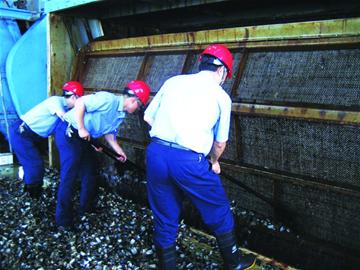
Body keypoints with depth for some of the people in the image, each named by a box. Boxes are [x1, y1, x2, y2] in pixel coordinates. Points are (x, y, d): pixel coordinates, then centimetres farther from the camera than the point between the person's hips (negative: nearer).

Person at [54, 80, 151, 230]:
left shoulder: (121, 115, 8)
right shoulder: (109, 99, -23)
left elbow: (109, 132, 18)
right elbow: (80, 103, -28)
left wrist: (118, 150, 11)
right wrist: (81, 129, -26)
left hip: (85, 138, 10)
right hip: (69, 133, -10)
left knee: (90, 172, 17)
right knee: (69, 176, -7)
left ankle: (86, 207, 35)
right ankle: (63, 220, 4)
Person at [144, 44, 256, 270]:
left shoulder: (173, 81, 14)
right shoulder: (222, 96, 6)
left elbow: (148, 117, 15)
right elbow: (220, 143, 11)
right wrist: (214, 162, 29)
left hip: (156, 152, 4)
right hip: (189, 160, -3)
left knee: (165, 219, 20)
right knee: (219, 213, 19)